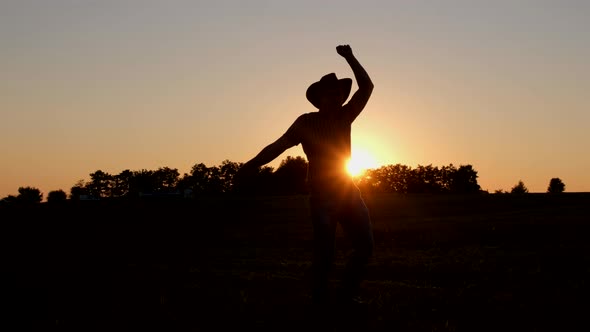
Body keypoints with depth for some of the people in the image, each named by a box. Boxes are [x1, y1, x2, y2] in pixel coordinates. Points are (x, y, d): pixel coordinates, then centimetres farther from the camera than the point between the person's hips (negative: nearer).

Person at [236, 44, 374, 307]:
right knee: (324, 253, -8)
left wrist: (350, 58, -6)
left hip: (348, 190, 5)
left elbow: (367, 87, 3)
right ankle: (320, 302, 2)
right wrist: (253, 164, -27)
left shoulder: (344, 117, 7)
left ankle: (348, 294, 14)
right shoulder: (307, 122, -6)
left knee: (365, 244, -1)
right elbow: (279, 145, -14)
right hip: (321, 194, -5)